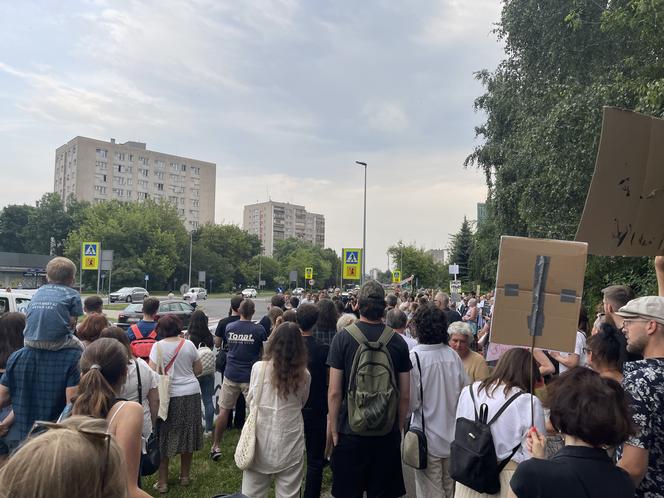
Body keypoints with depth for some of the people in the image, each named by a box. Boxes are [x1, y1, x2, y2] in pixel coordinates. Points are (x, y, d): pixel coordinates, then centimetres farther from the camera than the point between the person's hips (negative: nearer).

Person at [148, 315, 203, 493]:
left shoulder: (158, 346, -9)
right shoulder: (188, 344, -2)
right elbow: (199, 369, 6)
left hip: (169, 396, -2)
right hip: (191, 393, 3)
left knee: (164, 439, 10)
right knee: (187, 436, 15)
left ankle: (163, 482, 15)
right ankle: (185, 476, 27)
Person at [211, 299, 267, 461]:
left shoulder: (229, 327, -2)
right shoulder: (259, 330, -10)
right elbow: (263, 352, 0)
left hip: (231, 375, 3)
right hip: (251, 376, -2)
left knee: (223, 411, 12)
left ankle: (215, 447, 18)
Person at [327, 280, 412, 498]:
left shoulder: (343, 338, -11)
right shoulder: (398, 341, -5)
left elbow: (334, 392, -11)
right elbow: (405, 396, -1)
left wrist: (333, 428, 0)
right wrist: (399, 427, 13)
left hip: (350, 431, -2)